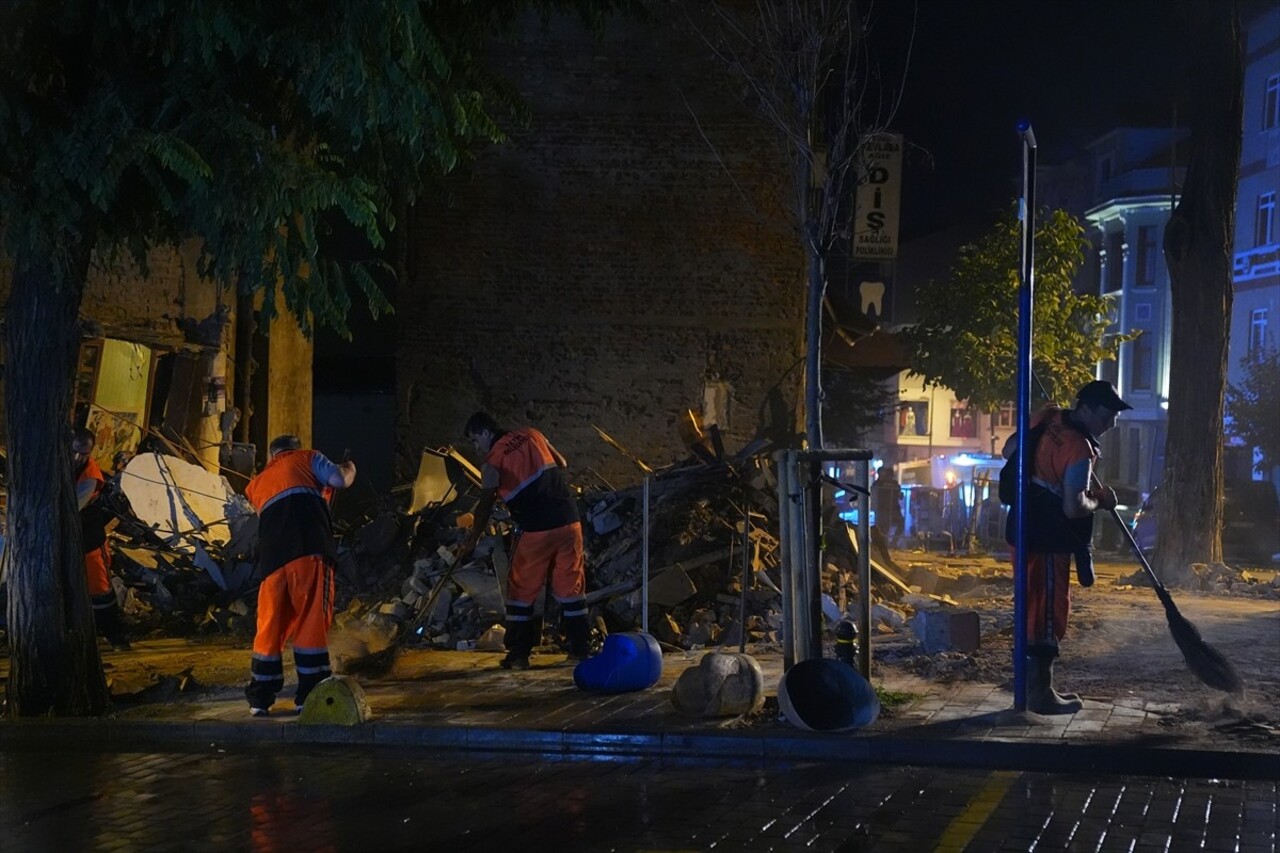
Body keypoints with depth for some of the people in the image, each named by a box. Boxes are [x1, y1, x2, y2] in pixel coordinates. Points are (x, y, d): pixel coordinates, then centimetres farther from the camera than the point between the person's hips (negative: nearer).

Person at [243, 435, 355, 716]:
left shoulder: (256, 484, 32)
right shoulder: (306, 458, 20)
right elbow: (339, 480, 8)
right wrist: (350, 469, 30)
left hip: (272, 557, 4)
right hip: (310, 550, -4)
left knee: (270, 627, 12)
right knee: (312, 621, 0)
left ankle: (260, 699, 16)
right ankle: (308, 697, 1)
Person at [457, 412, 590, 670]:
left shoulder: (493, 461, -3)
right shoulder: (532, 435, 11)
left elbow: (485, 507, 0)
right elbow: (562, 464, 21)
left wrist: (471, 541, 10)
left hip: (537, 529, -5)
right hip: (569, 520, 5)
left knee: (522, 591, 9)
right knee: (571, 585, 12)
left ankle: (519, 654, 10)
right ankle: (581, 648, 15)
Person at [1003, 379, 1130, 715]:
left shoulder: (1047, 418, 3)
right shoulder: (1079, 449, -22)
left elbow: (1009, 450, 16)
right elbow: (1074, 508, -25)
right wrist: (1099, 501, -5)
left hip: (1027, 527, 9)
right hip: (1048, 538, -9)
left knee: (1037, 607, 16)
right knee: (1049, 611, -2)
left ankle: (1036, 684, 25)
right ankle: (1040, 694, 4)